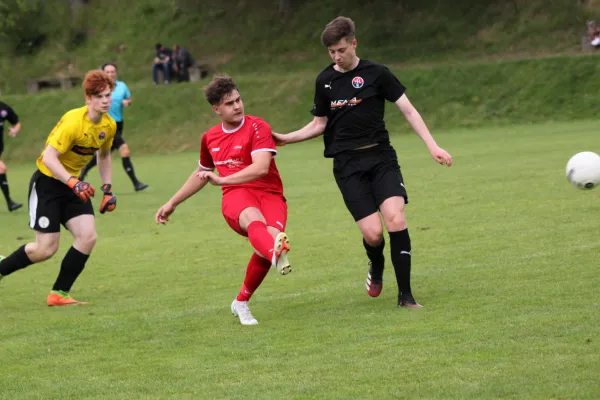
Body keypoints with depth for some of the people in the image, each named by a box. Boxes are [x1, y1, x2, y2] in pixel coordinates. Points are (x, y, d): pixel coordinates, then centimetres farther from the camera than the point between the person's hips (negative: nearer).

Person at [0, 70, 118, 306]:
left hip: (73, 184, 7)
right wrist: (73, 183, -41)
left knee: (88, 236, -11)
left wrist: (107, 189, 10)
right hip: (47, 183, -7)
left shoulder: (109, 125, -2)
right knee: (46, 249, -9)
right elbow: (49, 157, -32)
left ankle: (59, 293, -2)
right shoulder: (73, 122, -26)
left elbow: (104, 155, 18)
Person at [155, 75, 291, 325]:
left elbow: (261, 168, -18)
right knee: (253, 219, -36)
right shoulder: (210, 138, 16)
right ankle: (276, 255, -75)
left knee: (271, 234, -32)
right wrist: (172, 204, 37)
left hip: (269, 194, -2)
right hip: (236, 196, 2)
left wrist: (221, 180, -18)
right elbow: (201, 174, 34)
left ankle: (242, 302, -9)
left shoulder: (258, 128, -2)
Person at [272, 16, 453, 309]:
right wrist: (286, 139, 8)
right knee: (372, 233, -13)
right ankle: (376, 266, 24)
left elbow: (408, 110, 0)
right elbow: (319, 124, 19)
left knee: (395, 219, -20)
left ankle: (405, 295, -10)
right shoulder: (325, 81, 8)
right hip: (347, 165, 1)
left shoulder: (375, 74, -1)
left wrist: (432, 146, -7)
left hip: (381, 158, -1)